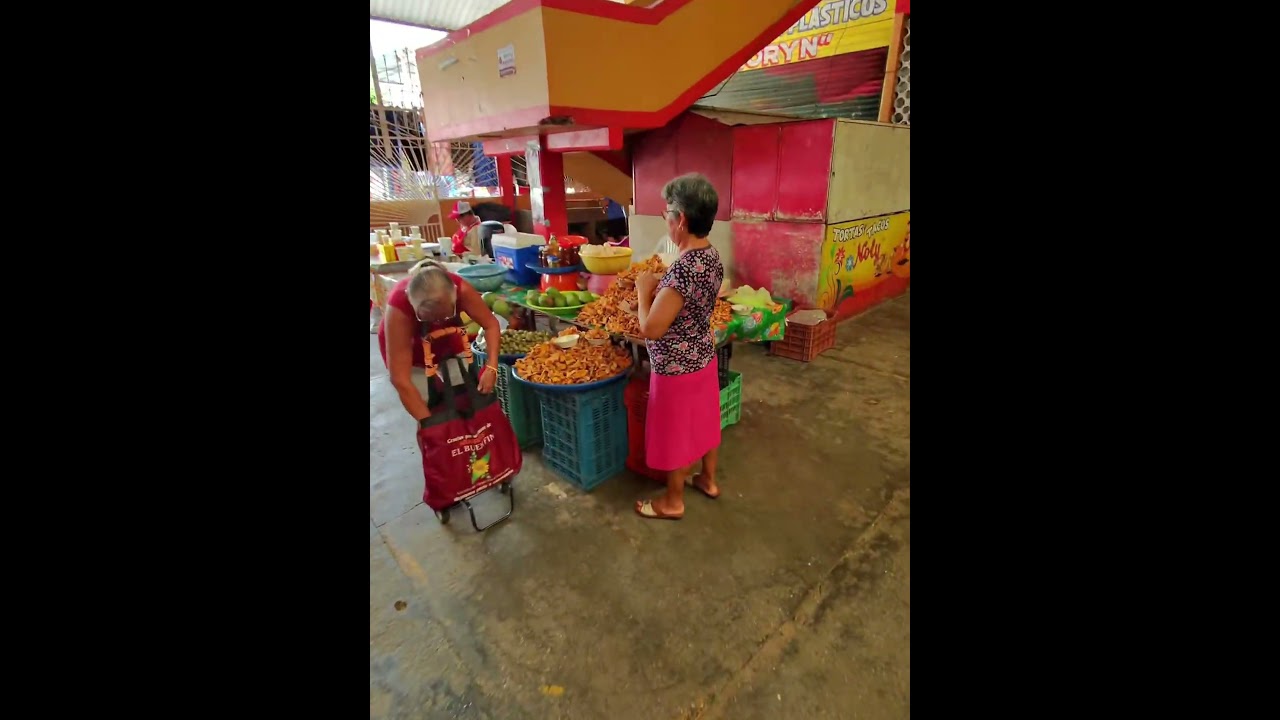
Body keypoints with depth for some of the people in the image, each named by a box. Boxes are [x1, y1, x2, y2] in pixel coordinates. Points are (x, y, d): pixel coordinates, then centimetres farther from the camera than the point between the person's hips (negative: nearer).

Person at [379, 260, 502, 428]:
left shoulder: (461, 289, -36)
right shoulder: (398, 308, -40)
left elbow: (491, 324, -23)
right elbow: (400, 379, -38)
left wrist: (491, 367, -36)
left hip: (448, 343, 3)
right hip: (407, 349, -2)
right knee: (430, 408, -9)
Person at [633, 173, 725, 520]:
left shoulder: (683, 268, -30)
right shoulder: (713, 258, -1)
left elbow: (650, 329, -27)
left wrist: (644, 290, -14)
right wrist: (659, 286, 11)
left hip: (677, 367, -8)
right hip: (704, 357, 9)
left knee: (675, 433, 10)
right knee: (704, 421, 24)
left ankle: (673, 502, 30)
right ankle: (708, 479, 45)